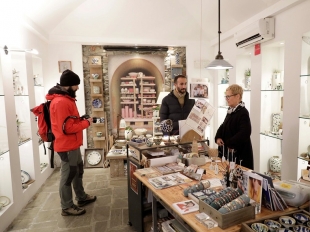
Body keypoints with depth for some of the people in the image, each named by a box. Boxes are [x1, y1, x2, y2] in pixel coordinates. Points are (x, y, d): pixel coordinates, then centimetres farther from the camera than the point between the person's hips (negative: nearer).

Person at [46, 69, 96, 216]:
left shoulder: (65, 99, 11)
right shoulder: (61, 102, -23)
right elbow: (68, 128, -26)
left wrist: (81, 119, 2)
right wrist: (86, 122, -15)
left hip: (72, 144, 11)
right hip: (67, 146, -11)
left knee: (78, 171, 21)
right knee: (67, 176, 3)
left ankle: (81, 197, 38)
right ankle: (67, 207, 20)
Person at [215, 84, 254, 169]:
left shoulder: (243, 113, -16)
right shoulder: (231, 111, 11)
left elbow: (245, 132, -27)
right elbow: (223, 126, 16)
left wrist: (229, 143, -23)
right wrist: (218, 137, -2)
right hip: (228, 151, 8)